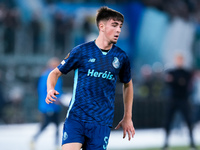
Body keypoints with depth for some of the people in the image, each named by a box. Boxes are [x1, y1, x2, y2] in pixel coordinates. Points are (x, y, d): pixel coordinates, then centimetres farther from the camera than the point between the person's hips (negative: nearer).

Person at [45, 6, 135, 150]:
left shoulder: (121, 57, 7)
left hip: (102, 122, 2)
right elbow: (56, 73, 9)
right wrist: (50, 90, -13)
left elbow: (128, 84, 24)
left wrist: (127, 118, 21)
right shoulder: (81, 51, 0)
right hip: (75, 117, -2)